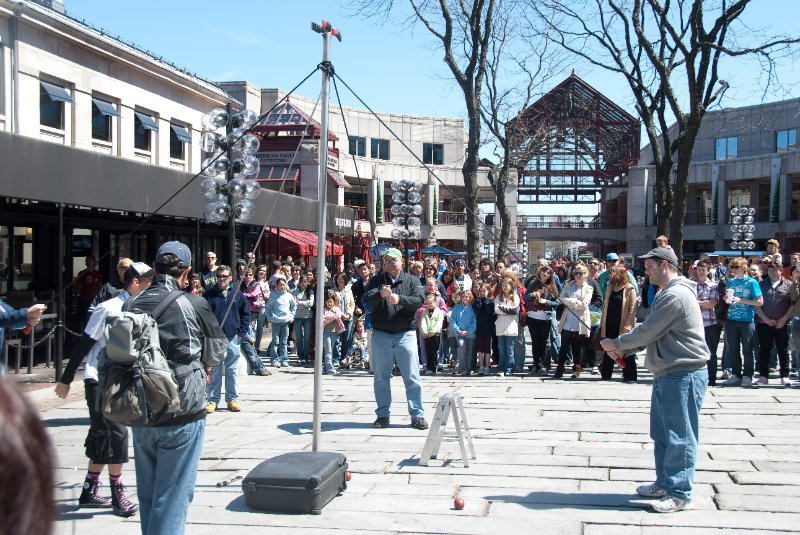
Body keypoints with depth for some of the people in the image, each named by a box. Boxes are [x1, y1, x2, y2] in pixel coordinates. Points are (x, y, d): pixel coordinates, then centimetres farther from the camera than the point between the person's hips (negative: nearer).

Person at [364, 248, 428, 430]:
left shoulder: (412, 280, 5)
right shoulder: (377, 280, 7)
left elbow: (419, 300, -10)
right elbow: (367, 298, -10)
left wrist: (400, 299, -25)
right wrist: (381, 294, -31)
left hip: (405, 334, -1)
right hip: (381, 335, 1)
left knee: (412, 378, -1)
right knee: (381, 378, 8)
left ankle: (417, 415, 6)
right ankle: (383, 415, 18)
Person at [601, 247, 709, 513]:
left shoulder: (676, 294, -18)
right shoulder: (667, 293, 18)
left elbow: (648, 331, -18)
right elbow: (652, 333, 19)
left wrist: (617, 343, -5)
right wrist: (624, 349, 6)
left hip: (684, 375, -11)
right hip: (667, 374, 11)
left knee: (679, 436, -4)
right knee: (662, 434, 17)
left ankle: (679, 493, 3)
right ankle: (664, 483, 28)